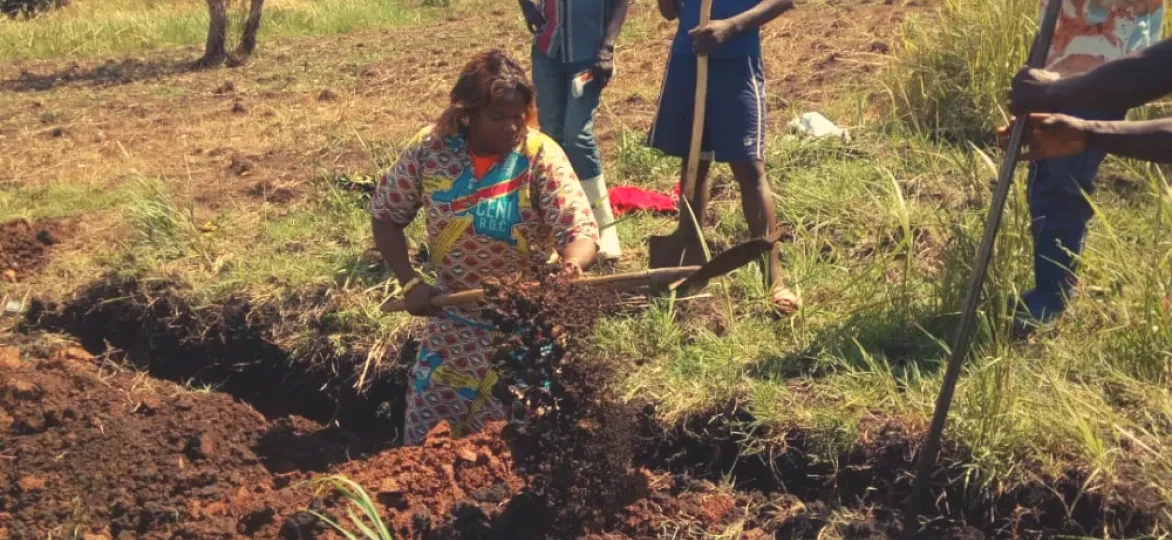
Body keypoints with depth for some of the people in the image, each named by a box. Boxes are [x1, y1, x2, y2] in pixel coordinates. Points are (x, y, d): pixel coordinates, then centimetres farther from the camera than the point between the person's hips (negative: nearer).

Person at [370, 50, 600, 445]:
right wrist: (410, 283, -10)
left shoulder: (541, 156, -17)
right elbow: (385, 216, 0)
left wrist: (572, 264, -45)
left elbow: (582, 232, -22)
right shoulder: (429, 149, -12)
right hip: (453, 322, 3)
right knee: (428, 438, 13)